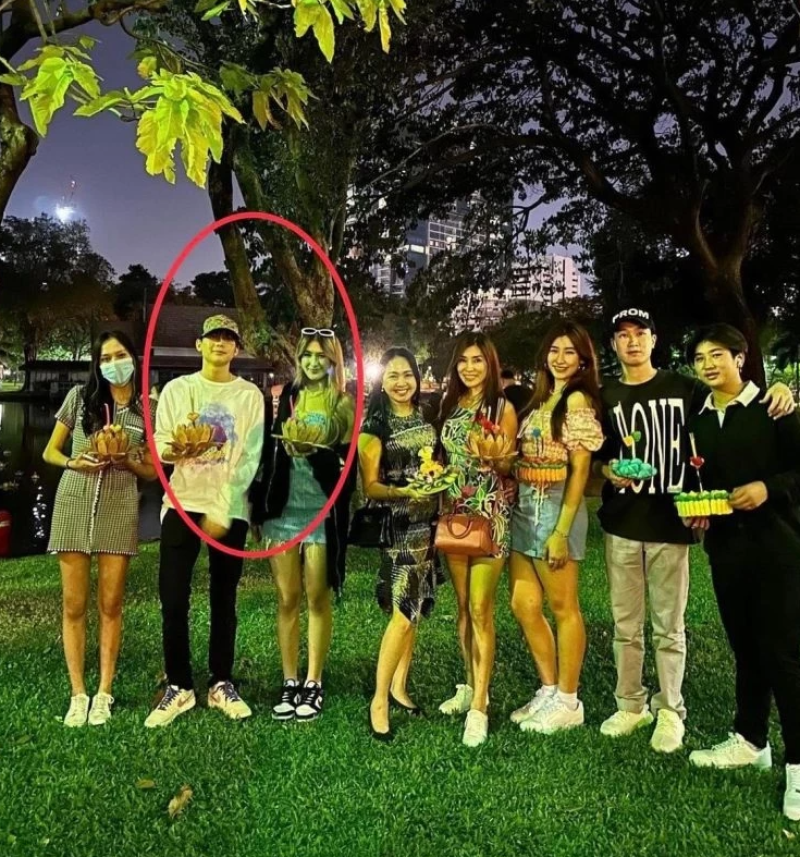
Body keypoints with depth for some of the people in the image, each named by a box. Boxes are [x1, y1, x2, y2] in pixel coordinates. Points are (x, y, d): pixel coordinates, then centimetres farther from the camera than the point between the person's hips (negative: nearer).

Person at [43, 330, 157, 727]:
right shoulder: (79, 396, 4)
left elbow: (152, 471, 8)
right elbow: (50, 451, 9)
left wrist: (128, 461, -12)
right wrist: (73, 463, -11)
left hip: (119, 511, 0)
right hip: (73, 506, 1)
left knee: (110, 605, 4)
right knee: (74, 605, 3)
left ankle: (104, 693, 15)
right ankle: (77, 694, 14)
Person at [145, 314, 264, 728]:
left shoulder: (250, 395, 4)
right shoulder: (176, 389, 8)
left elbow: (250, 458, -3)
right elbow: (158, 447, 5)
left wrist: (223, 511, -11)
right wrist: (172, 448, -20)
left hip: (230, 509, -1)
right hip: (182, 503, 1)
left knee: (223, 600, 6)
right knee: (173, 600, -2)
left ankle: (221, 684, 19)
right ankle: (178, 687, 13)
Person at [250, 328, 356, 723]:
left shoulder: (345, 405, 2)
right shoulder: (285, 397, 9)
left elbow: (350, 464, -3)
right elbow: (268, 450, 10)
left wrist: (316, 452, -20)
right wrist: (257, 506, 8)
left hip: (322, 511, -2)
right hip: (283, 508, 3)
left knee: (318, 599, 4)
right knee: (287, 598, 6)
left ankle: (313, 684, 15)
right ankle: (289, 682, 17)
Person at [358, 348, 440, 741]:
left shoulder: (427, 417, 9)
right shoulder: (374, 425, -7)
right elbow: (370, 487, -10)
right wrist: (404, 491, -25)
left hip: (428, 523, 6)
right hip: (396, 527, -6)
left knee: (416, 609, 12)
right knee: (403, 614, -9)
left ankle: (399, 687, 27)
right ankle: (378, 701, 6)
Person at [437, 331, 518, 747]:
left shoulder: (503, 407, -3)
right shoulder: (448, 405, 11)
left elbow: (507, 467, -5)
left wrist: (494, 458, -24)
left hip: (490, 515, -5)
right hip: (454, 511, 5)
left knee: (481, 609, -7)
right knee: (462, 605, 12)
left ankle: (479, 707, -1)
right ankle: (471, 686, 27)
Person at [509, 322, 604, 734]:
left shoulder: (578, 399, -8)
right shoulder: (541, 398, 16)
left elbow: (579, 469, -13)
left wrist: (561, 531, -16)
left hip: (555, 508, -8)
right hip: (524, 508, 8)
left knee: (563, 607, 4)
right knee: (523, 605, 11)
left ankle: (568, 701, 18)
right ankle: (549, 689, 26)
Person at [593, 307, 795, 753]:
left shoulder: (682, 387, 1)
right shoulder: (605, 396, 8)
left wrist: (780, 390, -16)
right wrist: (609, 471, -8)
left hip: (670, 524, -2)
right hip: (621, 524, 2)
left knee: (669, 627, 6)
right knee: (626, 625, 11)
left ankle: (670, 711, 21)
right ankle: (631, 705, 25)